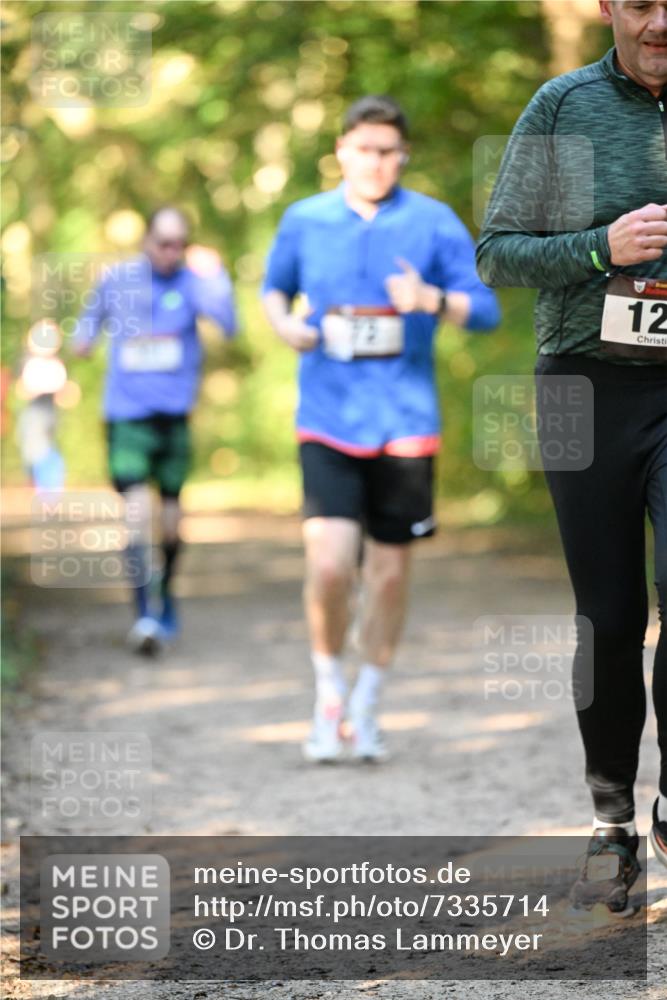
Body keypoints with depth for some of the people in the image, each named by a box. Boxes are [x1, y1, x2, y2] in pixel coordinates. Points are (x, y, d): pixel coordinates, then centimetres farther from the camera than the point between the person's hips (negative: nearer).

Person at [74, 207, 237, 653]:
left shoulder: (192, 281, -3)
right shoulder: (116, 279, 2)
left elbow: (227, 323, -20)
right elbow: (94, 314, 20)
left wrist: (217, 278, -33)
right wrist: (84, 335, -1)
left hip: (175, 413, 1)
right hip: (127, 415, -1)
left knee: (171, 519, 10)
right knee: (138, 512, -16)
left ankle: (166, 596, 34)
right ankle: (143, 613, -16)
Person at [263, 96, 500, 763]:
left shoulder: (434, 223, 1)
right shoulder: (304, 221, 5)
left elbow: (485, 309, 0)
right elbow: (274, 288, 22)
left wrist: (433, 301, -20)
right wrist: (285, 324, -1)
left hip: (405, 424, 0)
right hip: (327, 423, 0)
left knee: (389, 572, 5)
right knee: (329, 567, -14)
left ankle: (365, 709, 23)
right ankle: (328, 696, 10)